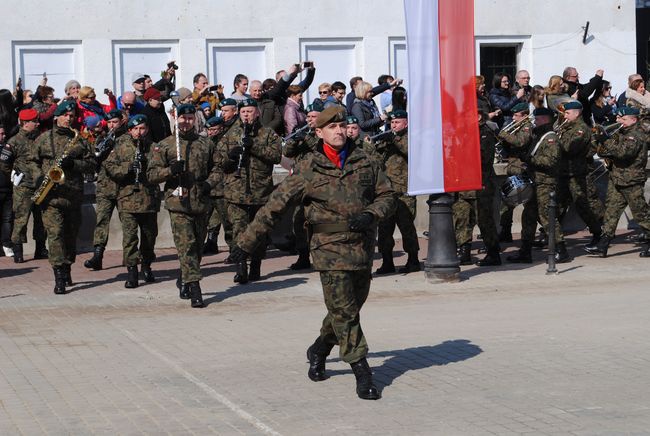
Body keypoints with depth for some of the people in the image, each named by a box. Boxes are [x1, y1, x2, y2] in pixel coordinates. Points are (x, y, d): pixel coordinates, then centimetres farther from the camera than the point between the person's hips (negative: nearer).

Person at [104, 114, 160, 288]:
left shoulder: (153, 148, 7)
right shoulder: (121, 147, 4)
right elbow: (109, 168, -2)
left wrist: (146, 164, -16)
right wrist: (127, 168, -17)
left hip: (149, 199, 2)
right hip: (127, 198, -2)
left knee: (149, 234, 13)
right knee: (129, 235, -9)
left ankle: (146, 266, 32)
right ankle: (131, 270, -5)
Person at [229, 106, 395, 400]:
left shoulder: (365, 163, 7)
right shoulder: (309, 170, -3)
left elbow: (387, 196, 13)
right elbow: (276, 205, -1)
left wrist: (370, 215, -10)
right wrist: (247, 241, -2)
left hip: (363, 248, 4)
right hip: (331, 247, -4)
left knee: (350, 307, 14)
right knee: (344, 312, -7)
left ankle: (319, 351, 38)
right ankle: (362, 374, -2)